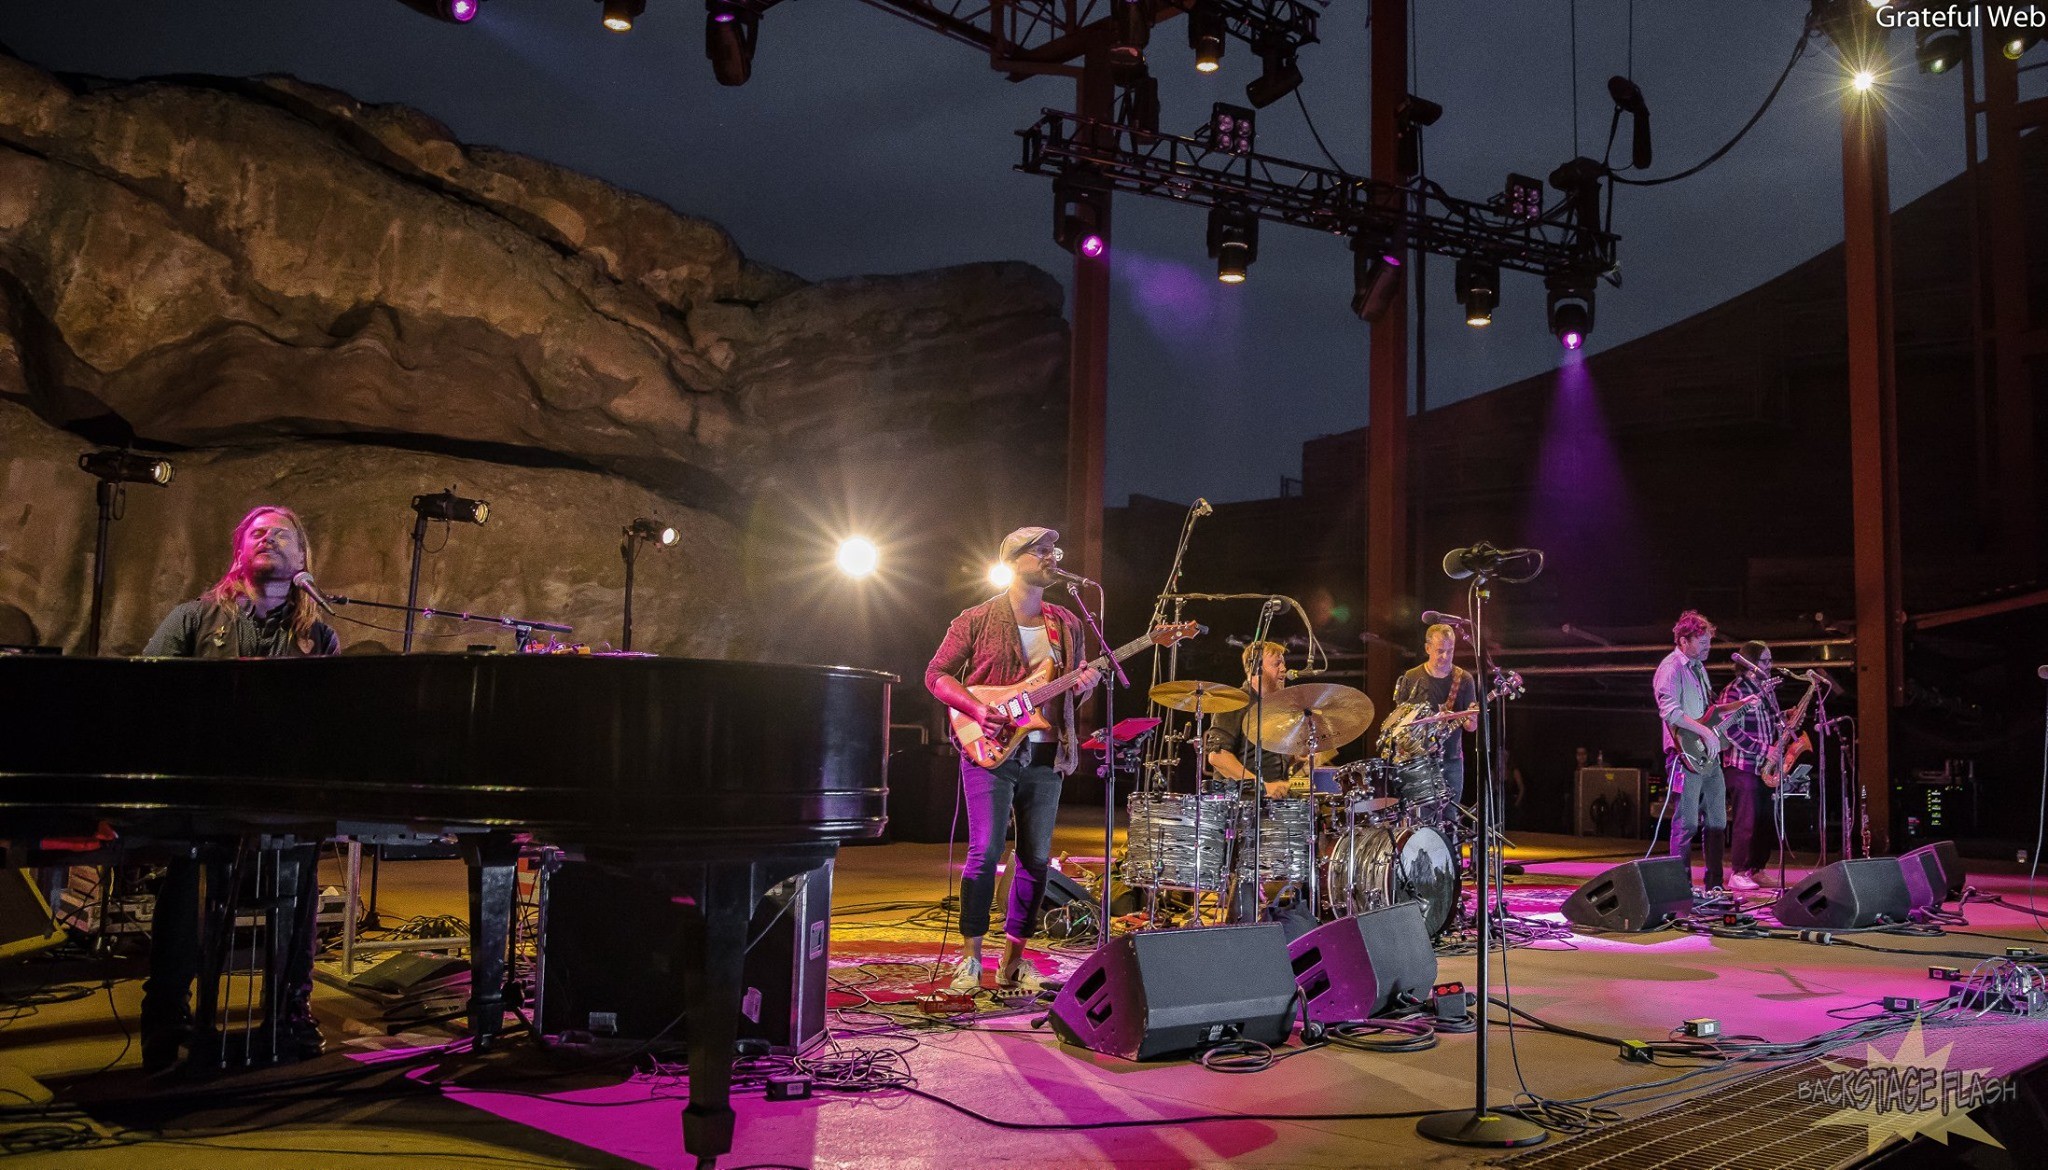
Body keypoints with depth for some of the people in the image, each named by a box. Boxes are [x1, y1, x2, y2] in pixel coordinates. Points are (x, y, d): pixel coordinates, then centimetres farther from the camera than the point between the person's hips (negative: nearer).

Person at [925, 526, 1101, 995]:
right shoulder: (977, 620, 0)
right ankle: (970, 958, 4)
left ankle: (1012, 962, 17)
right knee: (985, 852, -10)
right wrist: (975, 709, -14)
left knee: (1037, 859, 5)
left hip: (1045, 756, 5)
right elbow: (937, 674, 0)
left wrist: (1087, 682, -5)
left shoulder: (1067, 625, 13)